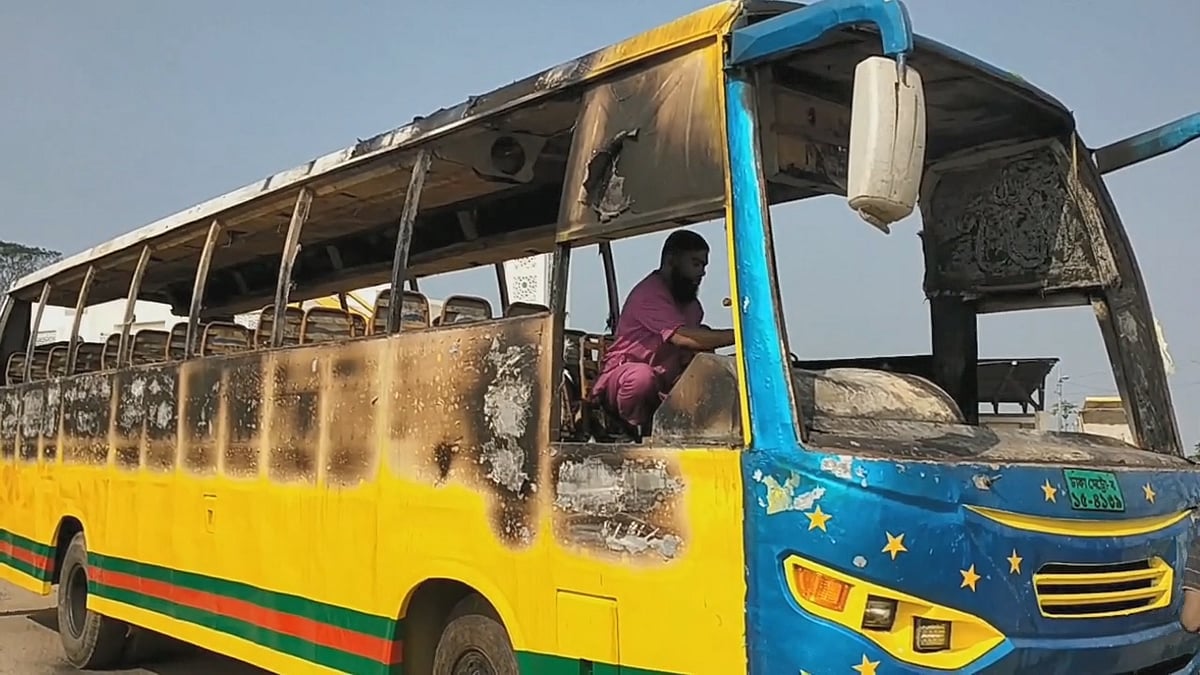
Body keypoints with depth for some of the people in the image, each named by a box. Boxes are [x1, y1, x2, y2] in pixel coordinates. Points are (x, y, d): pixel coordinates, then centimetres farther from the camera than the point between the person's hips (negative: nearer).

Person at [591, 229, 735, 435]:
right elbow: (682, 337, -33)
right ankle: (635, 433, -17)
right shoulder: (649, 294, -18)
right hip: (620, 378, -9)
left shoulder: (690, 302, 14)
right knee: (643, 375, -41)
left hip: (663, 389, 9)